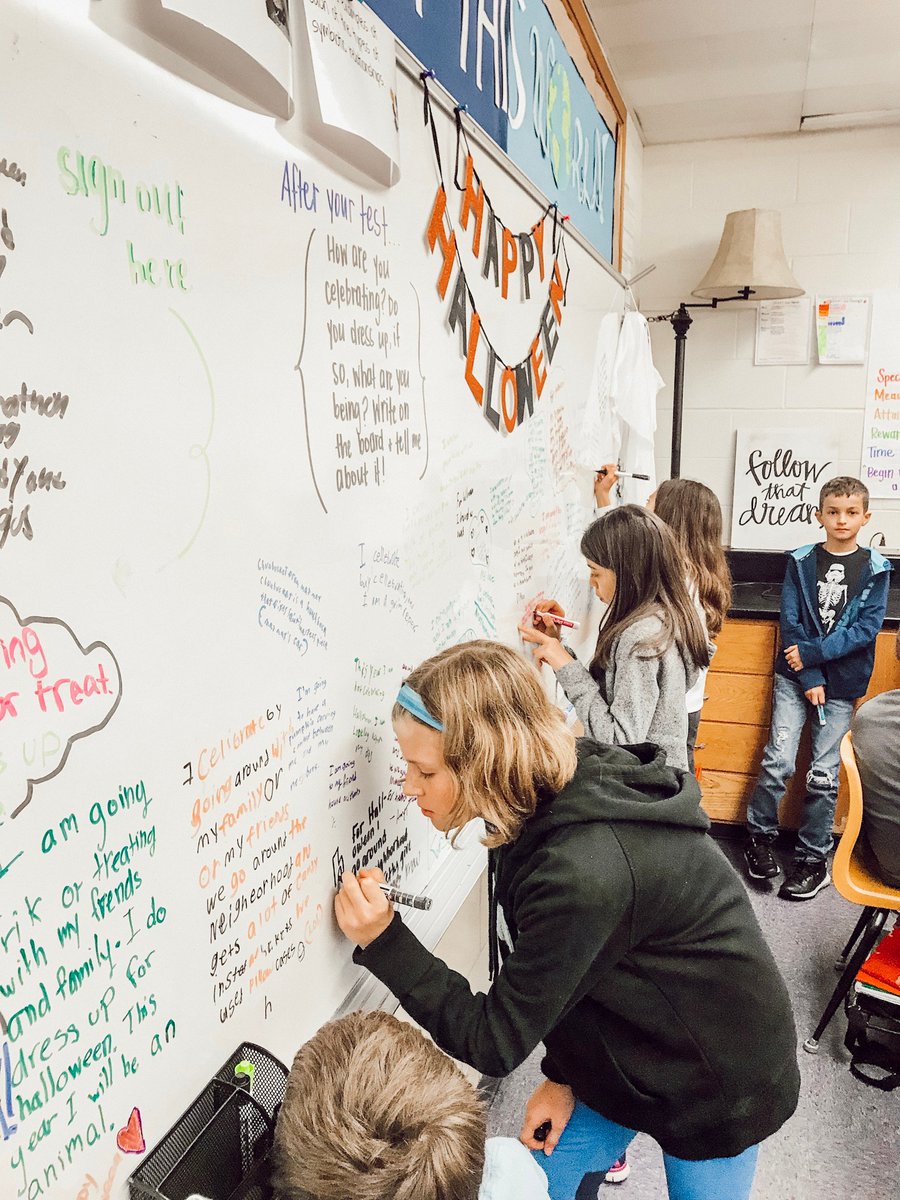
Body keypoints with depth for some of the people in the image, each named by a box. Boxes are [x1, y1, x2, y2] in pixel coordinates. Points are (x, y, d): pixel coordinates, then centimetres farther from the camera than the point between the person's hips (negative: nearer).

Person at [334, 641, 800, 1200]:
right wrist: (563, 1075, -1)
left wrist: (383, 942, -27)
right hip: (625, 1052, 7)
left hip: (715, 1089, -6)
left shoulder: (583, 870, -38)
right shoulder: (557, 796, -12)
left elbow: (495, 1043, -25)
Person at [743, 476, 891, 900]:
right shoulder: (801, 562, 2)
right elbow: (791, 622, -3)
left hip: (842, 683, 0)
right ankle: (760, 834, 16)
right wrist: (809, 679, -11)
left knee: (823, 774, 4)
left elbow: (867, 628, -7)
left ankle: (812, 859, 17)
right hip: (795, 675, 0)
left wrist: (813, 652, -16)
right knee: (779, 760, -6)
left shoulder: (875, 570, 1)